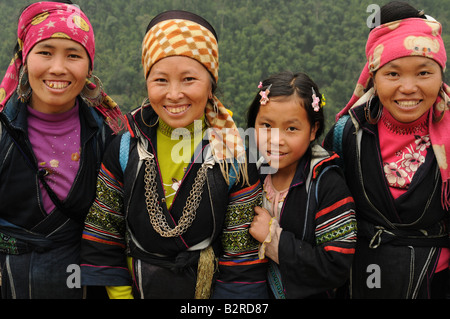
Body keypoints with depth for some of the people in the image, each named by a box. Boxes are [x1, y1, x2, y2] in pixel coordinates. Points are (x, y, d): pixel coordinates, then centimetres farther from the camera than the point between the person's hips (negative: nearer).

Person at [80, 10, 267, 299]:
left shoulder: (235, 159, -15)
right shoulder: (124, 149, -11)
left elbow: (242, 254, -11)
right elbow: (103, 241, -5)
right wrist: (121, 295, -7)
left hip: (207, 286, -1)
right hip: (136, 287, 2)